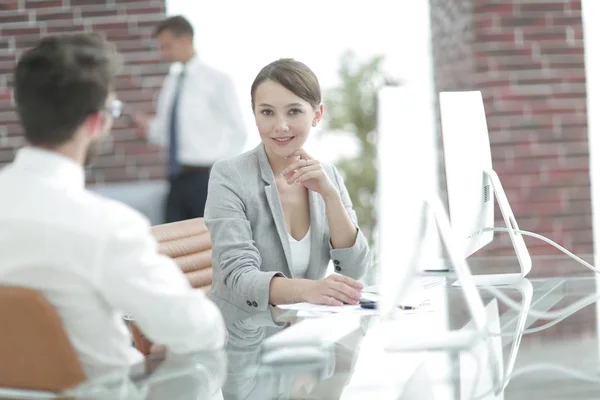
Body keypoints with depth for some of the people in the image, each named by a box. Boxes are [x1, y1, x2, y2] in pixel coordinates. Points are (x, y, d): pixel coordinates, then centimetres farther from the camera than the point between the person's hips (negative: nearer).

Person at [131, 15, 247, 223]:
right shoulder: (171, 83, 12)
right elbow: (167, 134, 16)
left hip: (205, 178, -6)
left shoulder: (216, 80, -6)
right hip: (177, 179, 6)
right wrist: (150, 128, -4)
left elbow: (238, 132, -6)